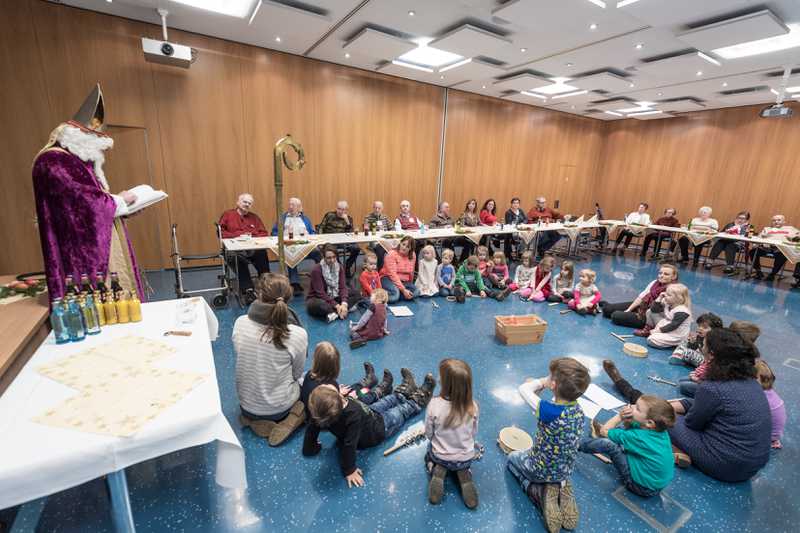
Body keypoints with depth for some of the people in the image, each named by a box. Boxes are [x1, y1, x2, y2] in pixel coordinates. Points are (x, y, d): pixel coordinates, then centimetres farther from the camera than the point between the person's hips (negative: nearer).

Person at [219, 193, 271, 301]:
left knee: (262, 254, -33)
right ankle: (248, 290, -36)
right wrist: (237, 236, -9)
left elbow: (264, 233, 15)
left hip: (253, 248, 2)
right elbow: (221, 233, 5)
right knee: (239, 258, -37)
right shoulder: (228, 215, 14)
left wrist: (252, 236, -4)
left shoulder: (254, 217, 20)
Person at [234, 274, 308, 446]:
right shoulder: (298, 335, -28)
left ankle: (253, 418, 12)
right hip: (278, 407, -3)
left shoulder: (240, 323, -19)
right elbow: (297, 374, -10)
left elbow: (243, 357, -1)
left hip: (246, 404, 4)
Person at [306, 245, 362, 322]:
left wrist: (344, 303, -28)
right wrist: (336, 305, -29)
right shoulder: (316, 270, -21)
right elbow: (320, 293, -23)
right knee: (317, 305, -41)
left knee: (357, 294, -12)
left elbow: (343, 287, -11)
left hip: (334, 297, 5)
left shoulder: (339, 267, -5)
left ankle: (334, 313, -27)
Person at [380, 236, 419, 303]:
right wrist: (403, 290, -28)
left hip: (404, 281, 6)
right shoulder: (392, 254, -14)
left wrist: (410, 285, 24)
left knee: (416, 291, -23)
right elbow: (393, 274, -22)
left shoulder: (413, 256, 1)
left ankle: (390, 296, -21)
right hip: (388, 279, -6)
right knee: (395, 292, -37)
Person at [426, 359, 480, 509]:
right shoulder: (472, 406, -23)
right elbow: (474, 433, -5)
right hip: (466, 458, 1)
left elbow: (428, 434, -12)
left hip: (440, 456, 0)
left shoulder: (434, 405, -29)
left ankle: (438, 471, 3)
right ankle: (464, 474, 7)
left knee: (429, 455, 35)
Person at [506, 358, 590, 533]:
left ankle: (540, 493, 5)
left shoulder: (546, 410, -36)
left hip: (541, 470, -5)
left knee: (512, 458, 26)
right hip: (566, 471, 6)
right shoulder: (578, 410, -17)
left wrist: (541, 382, -9)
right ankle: (561, 488, 13)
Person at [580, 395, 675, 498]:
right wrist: (626, 418, -17)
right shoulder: (659, 430, -12)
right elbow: (629, 427, 4)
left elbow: (604, 431, -20)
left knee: (607, 444, -16)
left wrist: (620, 416, -16)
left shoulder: (638, 437, -31)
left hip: (643, 488, -7)